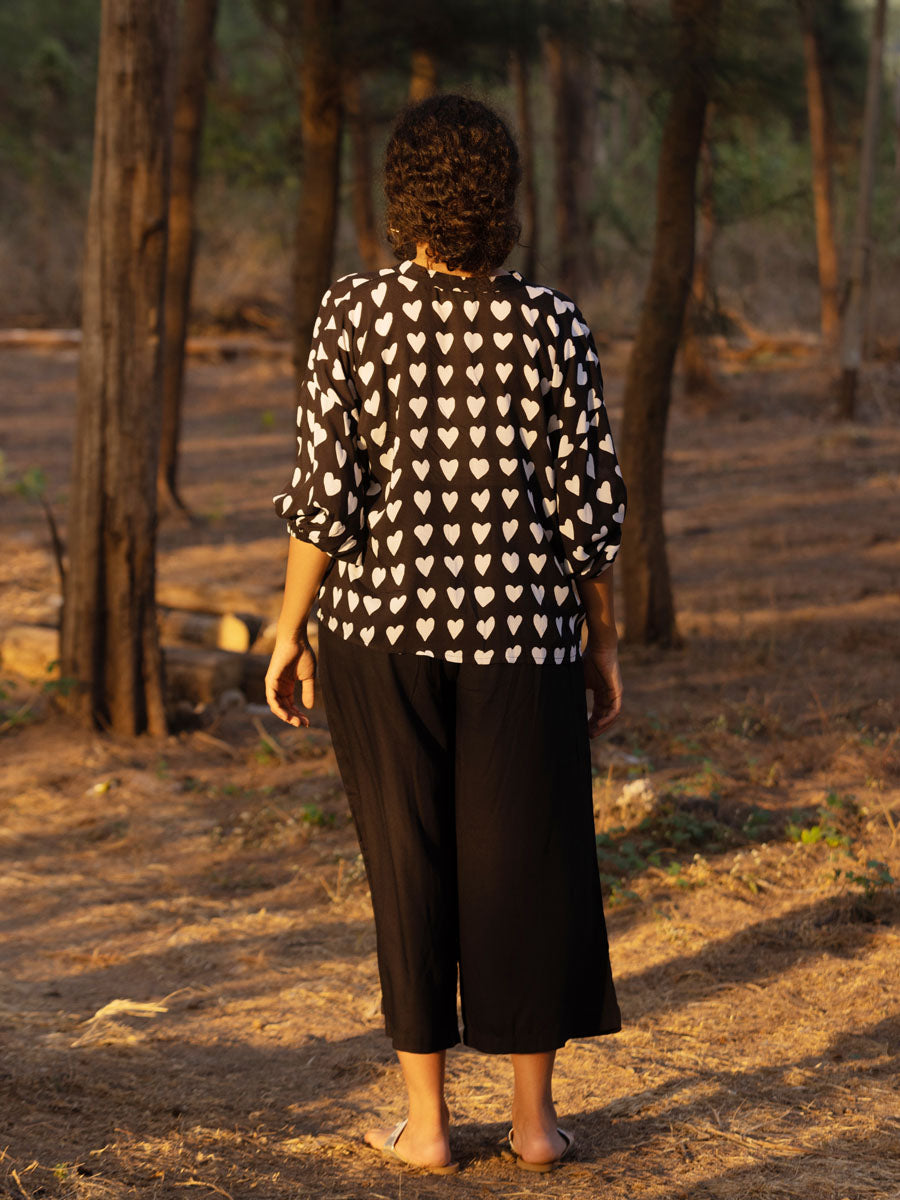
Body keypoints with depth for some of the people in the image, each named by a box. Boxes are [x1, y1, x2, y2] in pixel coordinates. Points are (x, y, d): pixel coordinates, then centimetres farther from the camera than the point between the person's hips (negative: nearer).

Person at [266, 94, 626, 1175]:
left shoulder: (354, 314, -7)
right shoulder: (552, 325, -4)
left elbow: (324, 490, -9)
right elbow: (586, 498, -3)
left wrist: (290, 632, 1)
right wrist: (601, 641, 8)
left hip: (380, 618, 0)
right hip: (518, 631, 1)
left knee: (409, 865, 8)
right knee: (529, 862, 10)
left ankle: (425, 1123, 12)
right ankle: (534, 1117, 15)